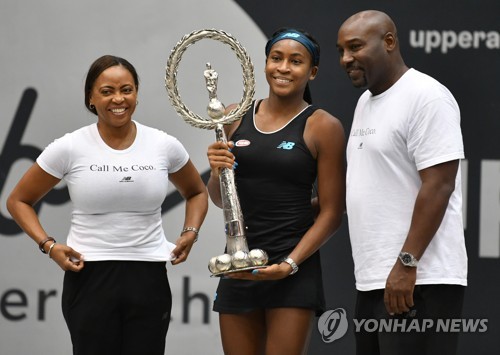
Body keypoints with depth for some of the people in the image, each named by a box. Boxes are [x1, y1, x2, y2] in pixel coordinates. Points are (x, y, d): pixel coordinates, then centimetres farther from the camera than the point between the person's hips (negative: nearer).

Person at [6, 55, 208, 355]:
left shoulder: (165, 146, 3)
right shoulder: (70, 148, -3)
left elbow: (197, 192, 22)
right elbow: (19, 201, 7)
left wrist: (190, 233, 4)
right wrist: (48, 245, -7)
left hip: (149, 277, 2)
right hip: (89, 277, -2)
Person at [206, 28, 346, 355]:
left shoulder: (323, 127, -5)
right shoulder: (236, 117, 8)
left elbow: (332, 212, -6)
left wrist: (290, 264, -16)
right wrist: (217, 173, -6)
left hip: (294, 269, -4)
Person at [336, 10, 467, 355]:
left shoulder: (426, 97, -11)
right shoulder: (366, 101, 17)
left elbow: (438, 187, -18)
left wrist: (406, 264, -21)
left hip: (418, 282, -9)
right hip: (373, 280, 9)